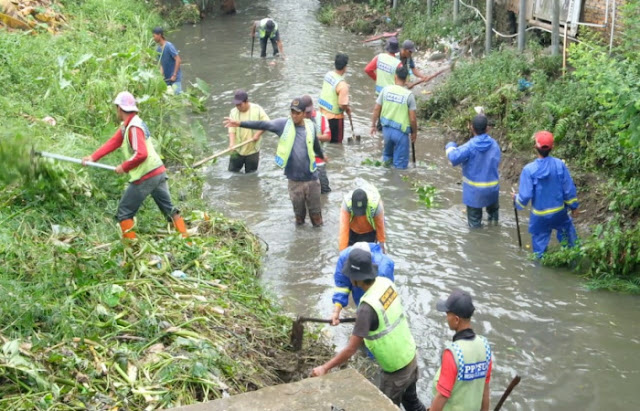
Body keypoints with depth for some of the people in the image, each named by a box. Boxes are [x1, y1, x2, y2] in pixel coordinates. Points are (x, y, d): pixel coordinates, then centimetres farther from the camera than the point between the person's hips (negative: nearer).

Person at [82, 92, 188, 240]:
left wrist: (124, 167, -13)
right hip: (159, 172, 9)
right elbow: (112, 143, 9)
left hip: (146, 177, -9)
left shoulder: (134, 127, -16)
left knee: (124, 211, 4)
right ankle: (185, 239, 13)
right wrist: (93, 157, 1)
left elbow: (141, 154, -24)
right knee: (168, 208, 13)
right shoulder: (127, 126, 14)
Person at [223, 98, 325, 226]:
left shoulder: (311, 126, -1)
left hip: (311, 177, 0)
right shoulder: (284, 124, -6)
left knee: (315, 209, 11)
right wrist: (239, 123, -24)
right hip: (294, 179, 0)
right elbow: (263, 125, -14)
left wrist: (322, 155, 38)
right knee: (298, 209, 14)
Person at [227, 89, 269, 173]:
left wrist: (258, 134, -16)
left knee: (251, 174, 10)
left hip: (252, 150, -1)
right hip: (237, 150, 1)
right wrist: (231, 143, -27)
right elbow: (232, 130, -11)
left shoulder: (257, 109, -10)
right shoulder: (233, 112, -7)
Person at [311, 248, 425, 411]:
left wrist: (325, 367, -17)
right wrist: (362, 318, 22)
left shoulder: (368, 307, -31)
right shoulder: (386, 283, -9)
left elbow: (351, 349, -27)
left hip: (396, 369, -7)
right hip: (410, 356, 7)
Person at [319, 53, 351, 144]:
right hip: (334, 117, -7)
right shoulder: (342, 85, -26)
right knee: (336, 142, 8)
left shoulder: (328, 74, -3)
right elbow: (342, 105, -25)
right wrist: (348, 109, -2)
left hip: (323, 112, 7)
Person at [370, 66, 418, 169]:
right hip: (401, 132, -4)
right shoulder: (409, 95, -13)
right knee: (400, 165, 6)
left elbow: (376, 109, 0)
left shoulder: (386, 89, -5)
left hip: (386, 129, 4)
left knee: (387, 155, 31)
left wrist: (373, 125, 14)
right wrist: (414, 132, 6)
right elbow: (412, 118, -11)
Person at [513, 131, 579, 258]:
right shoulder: (560, 165, -15)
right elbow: (569, 189, -6)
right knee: (568, 234, 27)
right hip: (559, 212, 2)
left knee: (540, 243, 15)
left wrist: (516, 198, 5)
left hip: (539, 216, -2)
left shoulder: (529, 169, -21)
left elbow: (525, 195, -18)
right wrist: (573, 206, 9)